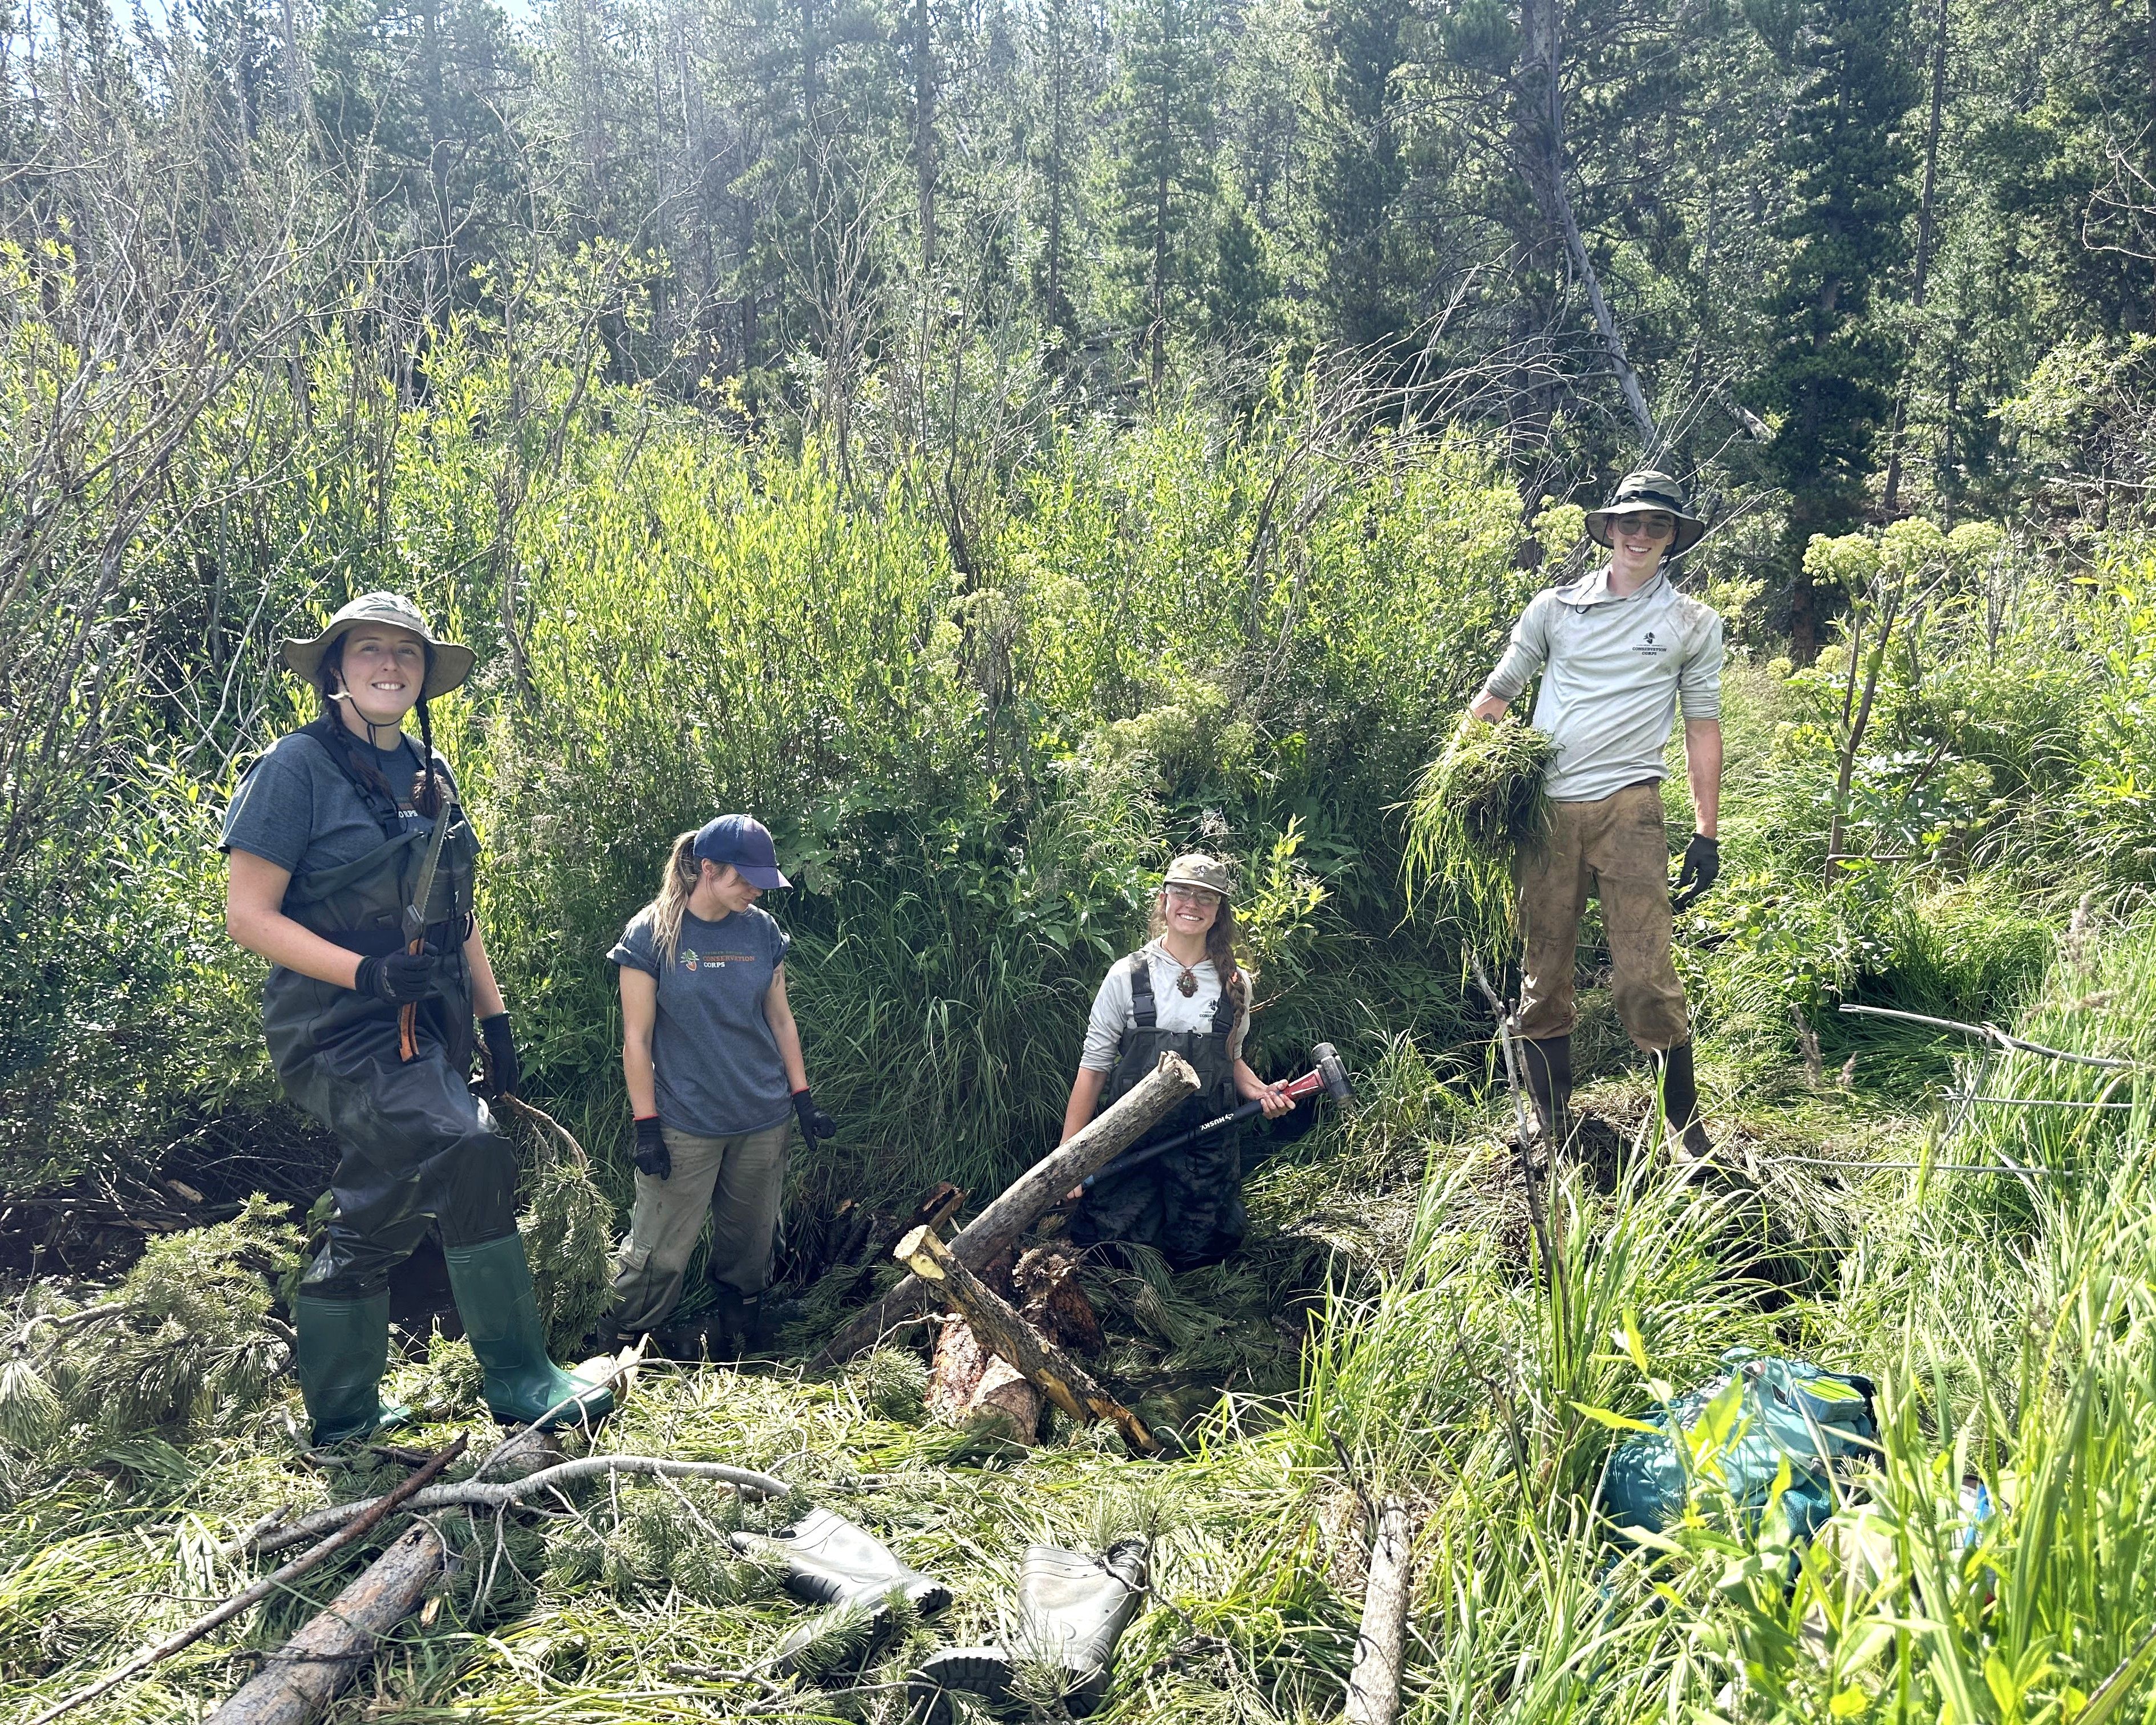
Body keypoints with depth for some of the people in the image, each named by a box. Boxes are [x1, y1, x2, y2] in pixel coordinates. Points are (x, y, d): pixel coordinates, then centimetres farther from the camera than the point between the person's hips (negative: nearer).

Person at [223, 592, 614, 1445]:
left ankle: (343, 1420, 27)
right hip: (341, 1031, -7)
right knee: (469, 1150, -27)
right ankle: (519, 1381, -18)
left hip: (425, 1033, 7)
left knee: (376, 1221, 13)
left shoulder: (429, 775, 14)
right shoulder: (298, 766, -7)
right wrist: (367, 972, -23)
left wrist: (495, 1016, 15)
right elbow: (247, 912, -11)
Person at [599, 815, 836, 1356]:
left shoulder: (763, 931, 3)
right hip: (685, 1127, -4)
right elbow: (636, 1037, -7)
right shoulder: (651, 934, -9)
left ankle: (739, 1343, 34)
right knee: (659, 1253, -2)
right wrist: (646, 1126, -9)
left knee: (749, 1250, 15)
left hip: (764, 1123, 4)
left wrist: (802, 1097, 8)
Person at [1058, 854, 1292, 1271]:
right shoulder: (1128, 975, -6)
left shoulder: (1236, 983, 3)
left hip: (1208, 1149, 2)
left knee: (1196, 1257, 6)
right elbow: (1093, 1068, -4)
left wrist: (1260, 1091, -5)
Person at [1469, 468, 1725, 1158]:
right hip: (1546, 809, 2)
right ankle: (1553, 1132, 19)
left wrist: (1706, 834, 5)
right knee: (1543, 976, 7)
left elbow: (1703, 726, 10)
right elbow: (1497, 693, 14)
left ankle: (1687, 1133, 6)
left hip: (1628, 808, -2)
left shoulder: (1694, 623, 10)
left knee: (1645, 977, -8)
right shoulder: (1555, 607, 11)